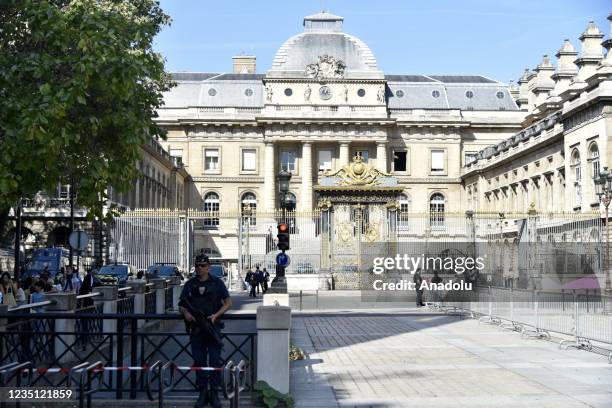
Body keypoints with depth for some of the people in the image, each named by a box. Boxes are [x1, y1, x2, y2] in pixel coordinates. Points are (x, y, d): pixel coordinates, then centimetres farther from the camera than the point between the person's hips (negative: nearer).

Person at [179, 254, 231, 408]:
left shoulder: (217, 283, 3)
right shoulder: (190, 284, 9)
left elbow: (228, 302, 0)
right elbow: (181, 304, 11)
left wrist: (216, 315, -15)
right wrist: (185, 313, -12)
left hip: (213, 326, -2)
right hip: (196, 328, 2)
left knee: (215, 360, -3)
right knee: (199, 361, 5)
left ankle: (214, 392, 5)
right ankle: (202, 392, 13)